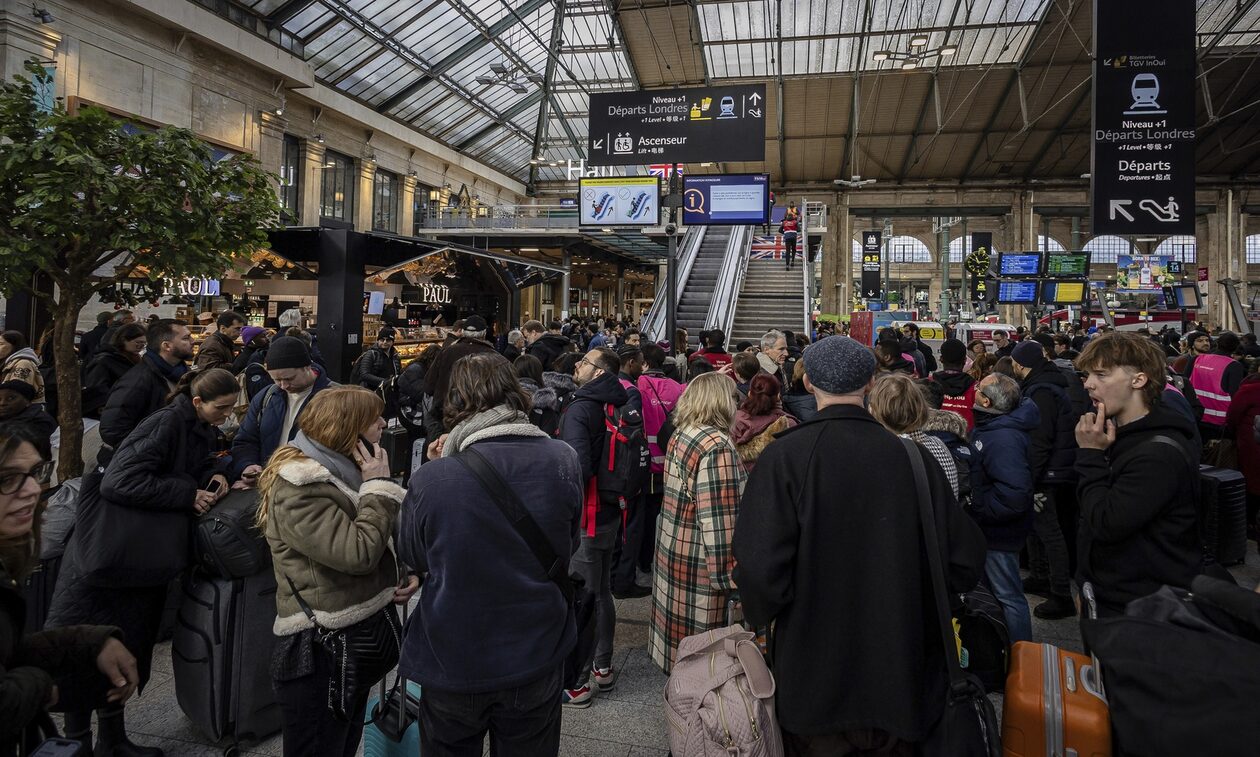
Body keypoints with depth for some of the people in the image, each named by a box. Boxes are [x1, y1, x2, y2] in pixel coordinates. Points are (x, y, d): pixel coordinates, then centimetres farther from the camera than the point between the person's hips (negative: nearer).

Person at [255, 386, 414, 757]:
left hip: (357, 638, 9)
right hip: (320, 654, -9)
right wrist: (379, 486, -19)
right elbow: (358, 553, -29)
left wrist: (405, 571, 0)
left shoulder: (343, 470, 8)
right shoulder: (297, 488, -22)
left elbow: (383, 541, 19)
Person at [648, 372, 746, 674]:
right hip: (699, 566, -9)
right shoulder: (718, 447, -20)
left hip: (672, 552, 9)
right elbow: (718, 521, -23)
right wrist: (727, 576, -20)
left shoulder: (679, 437, 8)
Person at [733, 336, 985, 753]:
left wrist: (762, 615, -2)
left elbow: (760, 568, -23)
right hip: (900, 684, 3)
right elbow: (965, 562, -5)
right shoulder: (914, 457, -9)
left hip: (815, 683, -2)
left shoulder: (783, 457, -17)